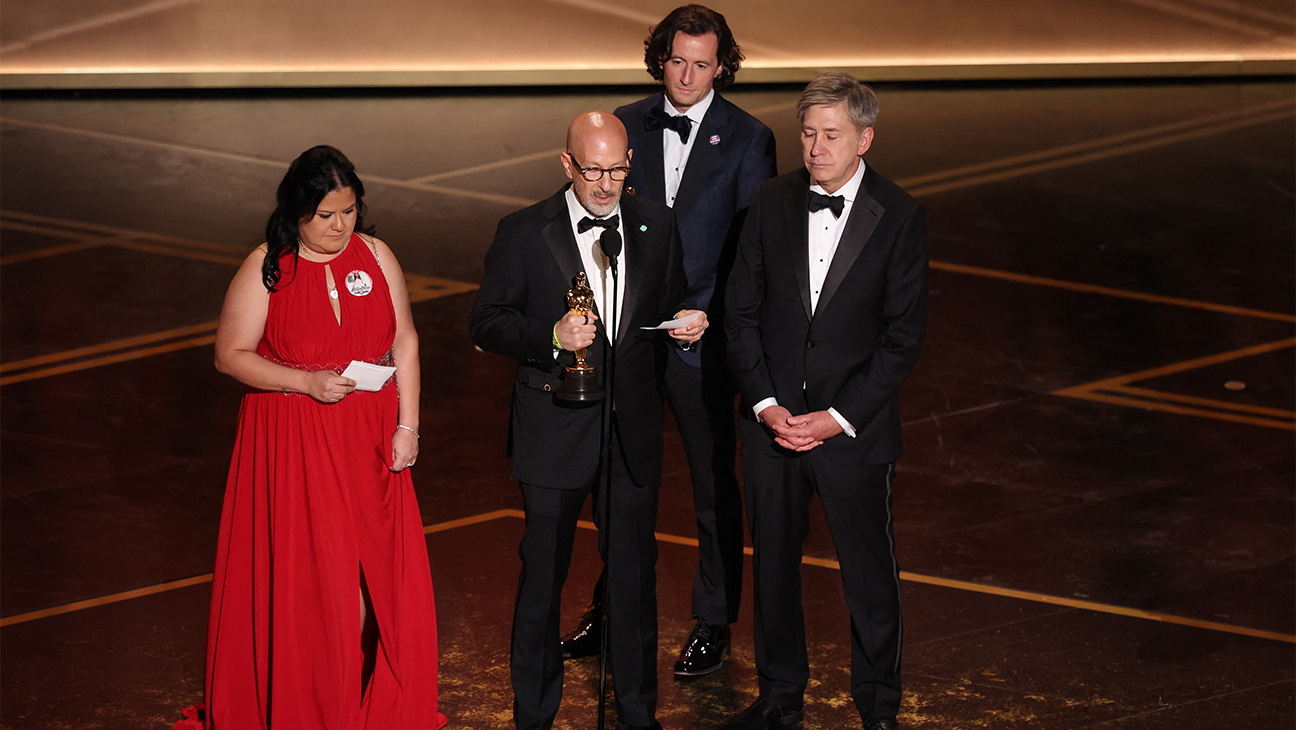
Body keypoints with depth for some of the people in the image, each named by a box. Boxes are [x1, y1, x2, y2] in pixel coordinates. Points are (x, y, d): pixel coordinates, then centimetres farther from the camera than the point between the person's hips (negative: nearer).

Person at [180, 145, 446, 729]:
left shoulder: (375, 255, 1)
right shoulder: (266, 269, -8)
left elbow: (404, 342, 4)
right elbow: (230, 355, -7)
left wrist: (407, 427, -1)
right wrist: (307, 382, -18)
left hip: (369, 439, 3)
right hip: (293, 444, -3)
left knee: (378, 565, 8)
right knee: (304, 576, 2)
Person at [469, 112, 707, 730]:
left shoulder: (656, 225, 4)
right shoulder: (524, 233, -7)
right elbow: (485, 323, -5)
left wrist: (685, 322, -8)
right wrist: (551, 337, -21)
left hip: (633, 430, 3)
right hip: (555, 430, -2)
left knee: (634, 574, 11)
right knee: (542, 575, 10)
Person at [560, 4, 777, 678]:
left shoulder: (747, 138, -4)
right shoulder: (628, 124, 5)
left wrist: (716, 318, -11)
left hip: (701, 336, -3)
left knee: (715, 485, 8)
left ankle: (713, 624, 23)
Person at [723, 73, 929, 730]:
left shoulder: (899, 217, -7)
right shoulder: (773, 202, 1)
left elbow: (903, 336, -8)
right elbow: (741, 312, 3)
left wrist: (839, 418, -14)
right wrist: (765, 404, -8)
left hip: (854, 427, -3)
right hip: (771, 420, 3)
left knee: (870, 573, 8)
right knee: (773, 564, 14)